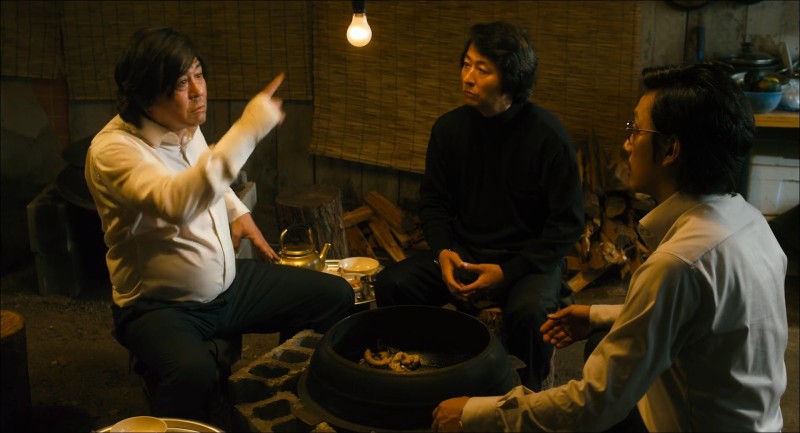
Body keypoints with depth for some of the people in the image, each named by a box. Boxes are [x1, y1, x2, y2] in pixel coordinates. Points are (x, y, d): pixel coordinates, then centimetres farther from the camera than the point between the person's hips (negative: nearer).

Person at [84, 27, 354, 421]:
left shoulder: (187, 127, 2)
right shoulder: (113, 148, -22)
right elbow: (177, 203, -42)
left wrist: (238, 212, 9)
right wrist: (247, 130, -42)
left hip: (229, 283, 8)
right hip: (160, 305, -7)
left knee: (335, 296, 3)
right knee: (193, 372, -40)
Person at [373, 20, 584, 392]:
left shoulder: (548, 136, -13)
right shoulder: (449, 128, 0)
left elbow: (567, 224, -10)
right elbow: (433, 204, 10)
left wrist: (508, 272, -18)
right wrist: (444, 251, -10)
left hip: (529, 261, -3)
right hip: (462, 253, 4)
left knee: (528, 312, -35)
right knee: (392, 284, -18)